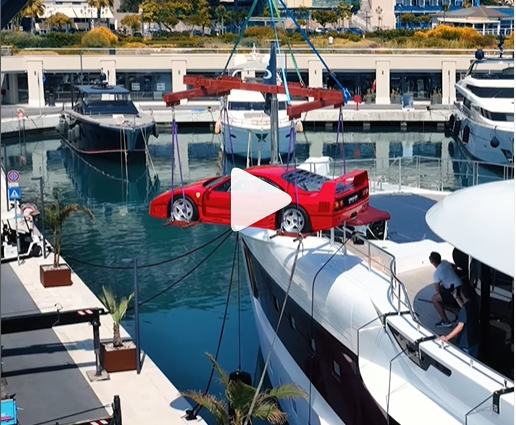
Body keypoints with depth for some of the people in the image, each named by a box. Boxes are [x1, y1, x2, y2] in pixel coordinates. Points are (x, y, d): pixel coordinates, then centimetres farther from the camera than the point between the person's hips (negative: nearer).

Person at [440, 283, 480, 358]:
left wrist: (447, 337, -30)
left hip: (466, 343, -8)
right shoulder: (473, 305, 1)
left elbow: (460, 327, -29)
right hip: (475, 340, 8)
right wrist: (457, 298, 25)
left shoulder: (465, 308, -25)